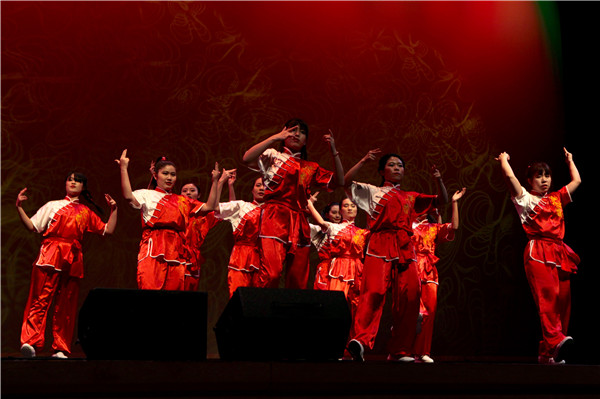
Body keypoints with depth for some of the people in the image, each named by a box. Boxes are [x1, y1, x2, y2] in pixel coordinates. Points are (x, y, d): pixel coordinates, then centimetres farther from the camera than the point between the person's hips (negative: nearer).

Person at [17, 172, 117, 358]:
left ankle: (60, 349, 3)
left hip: (73, 259, 3)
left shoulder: (86, 213, 23)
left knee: (66, 305, 1)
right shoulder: (53, 206, 18)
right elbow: (32, 226, 11)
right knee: (41, 299, -16)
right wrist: (19, 207, 2)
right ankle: (30, 341, -24)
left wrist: (114, 209, 16)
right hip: (50, 256, -3)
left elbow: (108, 230, 19)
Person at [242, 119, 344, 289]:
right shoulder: (273, 156, 13)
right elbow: (247, 159, -7)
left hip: (299, 223, 5)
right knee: (272, 273, -23)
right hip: (275, 219, -5)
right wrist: (275, 138, -7)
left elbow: (339, 182, 18)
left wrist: (334, 151, 13)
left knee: (298, 279, -1)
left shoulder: (311, 168, 24)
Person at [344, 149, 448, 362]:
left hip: (405, 249, 4)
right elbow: (346, 182, 2)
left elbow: (441, 200, 28)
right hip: (380, 246, -4)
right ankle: (361, 340, -35)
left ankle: (400, 350, 4)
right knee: (374, 291, -24)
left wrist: (438, 179, 13)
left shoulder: (411, 197, 27)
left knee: (409, 297, -4)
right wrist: (364, 161, -1)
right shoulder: (372, 192, 15)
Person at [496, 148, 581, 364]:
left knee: (562, 299, -4)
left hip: (559, 253, 6)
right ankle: (555, 340, -41)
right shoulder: (525, 199, 9)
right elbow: (509, 176, -2)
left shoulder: (556, 199, 25)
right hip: (538, 253, -6)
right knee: (548, 294, -25)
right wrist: (503, 160, 15)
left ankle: (547, 352, -1)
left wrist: (569, 160, 46)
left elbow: (577, 180, 35)